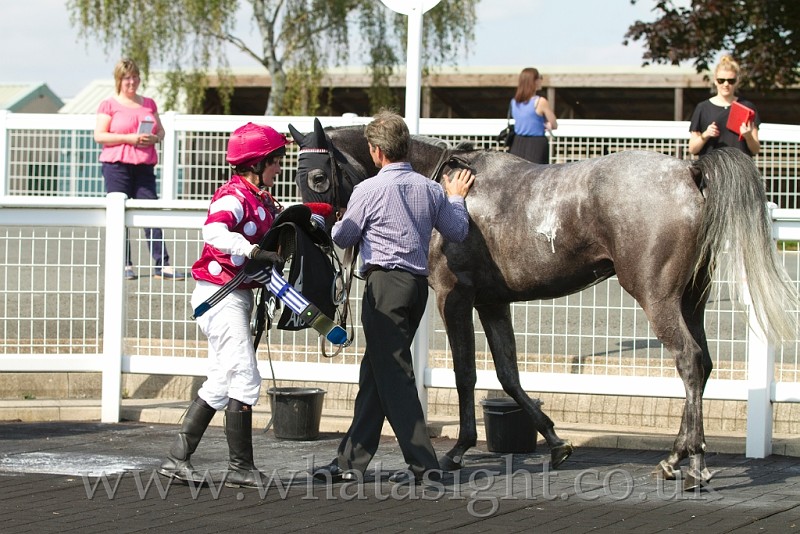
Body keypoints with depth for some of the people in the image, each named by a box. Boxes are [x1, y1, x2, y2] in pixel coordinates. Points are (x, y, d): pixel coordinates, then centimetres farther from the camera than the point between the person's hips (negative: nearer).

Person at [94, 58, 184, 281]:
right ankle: (125, 265, 5)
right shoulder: (109, 105, 1)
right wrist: (129, 138, -15)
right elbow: (99, 135, -5)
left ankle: (162, 265, -4)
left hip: (144, 166, 3)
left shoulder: (149, 104, 16)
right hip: (117, 164, -3)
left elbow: (161, 131, 21)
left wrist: (154, 138, -3)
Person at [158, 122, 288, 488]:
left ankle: (177, 459, 16)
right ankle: (241, 468, -2)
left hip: (238, 296, 10)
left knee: (222, 382, 13)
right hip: (220, 294, -10)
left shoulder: (262, 201, 12)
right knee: (244, 378, -9)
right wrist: (255, 251, -45)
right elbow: (214, 231, -35)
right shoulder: (233, 196, -17)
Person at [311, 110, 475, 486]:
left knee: (393, 374, -5)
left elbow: (342, 237, 1)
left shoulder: (369, 190, -10)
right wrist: (456, 199, 36)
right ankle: (351, 460, 17)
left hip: (385, 283, -8)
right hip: (418, 282, 8)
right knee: (375, 372, 13)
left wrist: (339, 222, 25)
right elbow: (458, 232, 17)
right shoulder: (430, 189, 7)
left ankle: (422, 462, -9)